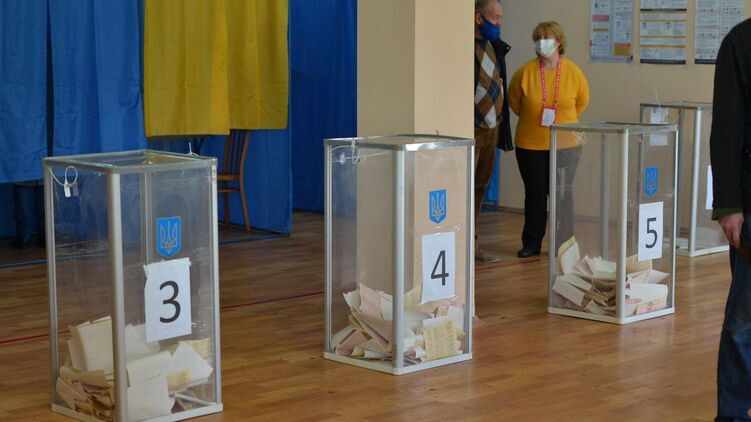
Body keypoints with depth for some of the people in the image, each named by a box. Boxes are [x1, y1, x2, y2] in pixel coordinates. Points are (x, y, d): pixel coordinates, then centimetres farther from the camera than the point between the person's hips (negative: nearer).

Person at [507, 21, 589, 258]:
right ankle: (531, 244, 19)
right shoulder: (525, 72, -8)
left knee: (562, 194, 3)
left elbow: (582, 101, 10)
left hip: (565, 144, 0)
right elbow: (514, 100, 9)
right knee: (534, 194, 9)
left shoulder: (573, 72, -6)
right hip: (530, 145, 1)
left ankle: (563, 244, 13)